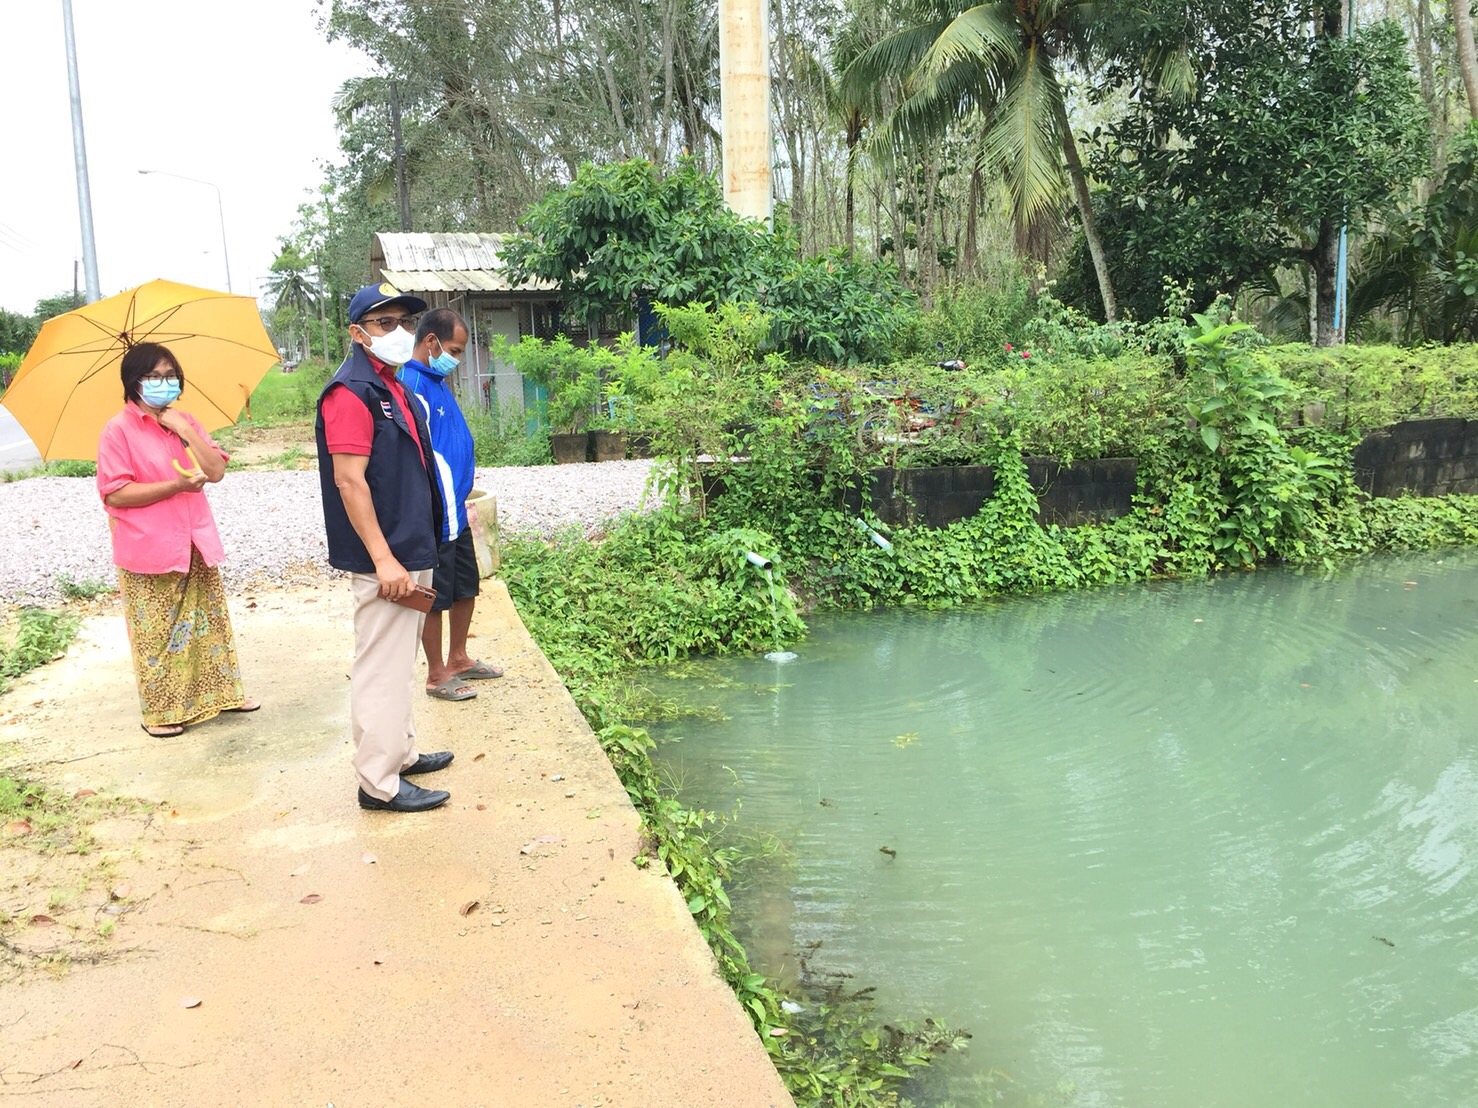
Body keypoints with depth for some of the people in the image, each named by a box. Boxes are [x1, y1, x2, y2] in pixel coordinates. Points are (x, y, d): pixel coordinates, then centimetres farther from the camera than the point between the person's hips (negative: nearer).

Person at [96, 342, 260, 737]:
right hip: (149, 552, -6)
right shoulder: (119, 430, -9)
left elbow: (216, 471, -1)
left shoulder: (185, 421, 9)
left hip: (195, 543, 6)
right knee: (155, 633, 2)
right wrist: (177, 485, -21)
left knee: (209, 621, 13)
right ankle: (160, 710, 14)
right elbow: (115, 494, -15)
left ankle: (221, 691, 26)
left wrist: (185, 431, -12)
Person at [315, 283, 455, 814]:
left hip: (411, 552, 10)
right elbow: (349, 481, -21)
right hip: (384, 560, -10)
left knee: (399, 662, 19)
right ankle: (379, 783, 6)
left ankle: (402, 752, 33)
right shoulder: (351, 392, -15)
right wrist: (384, 559, -23)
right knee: (382, 669, -3)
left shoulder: (393, 387, 15)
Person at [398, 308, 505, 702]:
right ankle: (436, 675, 17)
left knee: (466, 587, 19)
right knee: (436, 596, 3)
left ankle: (458, 659, 34)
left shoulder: (438, 382, 11)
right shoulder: (412, 387, -20)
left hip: (456, 511, 10)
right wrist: (440, 508, -21)